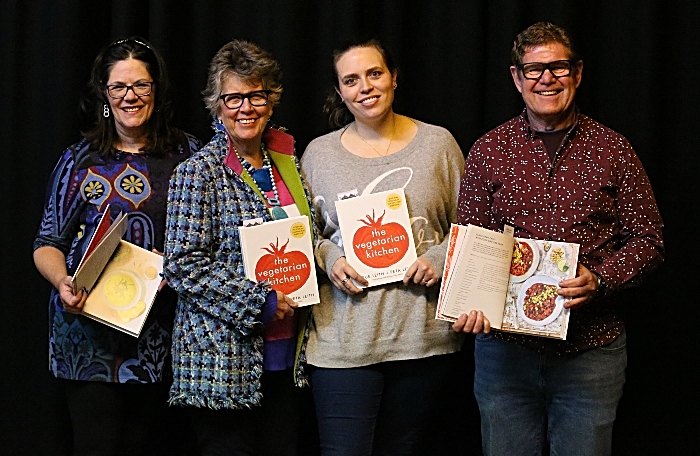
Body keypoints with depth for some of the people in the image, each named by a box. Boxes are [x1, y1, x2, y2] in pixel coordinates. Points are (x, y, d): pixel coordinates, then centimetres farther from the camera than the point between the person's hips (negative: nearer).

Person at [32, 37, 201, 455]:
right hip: (90, 330, -1)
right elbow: (48, 243, 6)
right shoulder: (80, 161, 6)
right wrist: (62, 283, -15)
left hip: (160, 335, 1)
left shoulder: (188, 155, 6)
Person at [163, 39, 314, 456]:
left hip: (285, 355, 6)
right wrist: (260, 303, -16)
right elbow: (183, 264, -14)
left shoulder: (287, 163, 11)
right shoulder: (200, 172, -7)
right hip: (224, 356, -6)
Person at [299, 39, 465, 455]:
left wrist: (440, 259, -8)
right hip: (343, 340, 0)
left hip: (424, 338, 0)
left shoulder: (438, 143, 5)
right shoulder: (319, 153, 7)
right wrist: (329, 258, -7)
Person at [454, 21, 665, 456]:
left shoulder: (612, 150, 3)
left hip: (592, 350, 0)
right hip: (505, 348, 1)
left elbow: (647, 239, 4)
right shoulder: (488, 151, 4)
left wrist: (599, 279, -14)